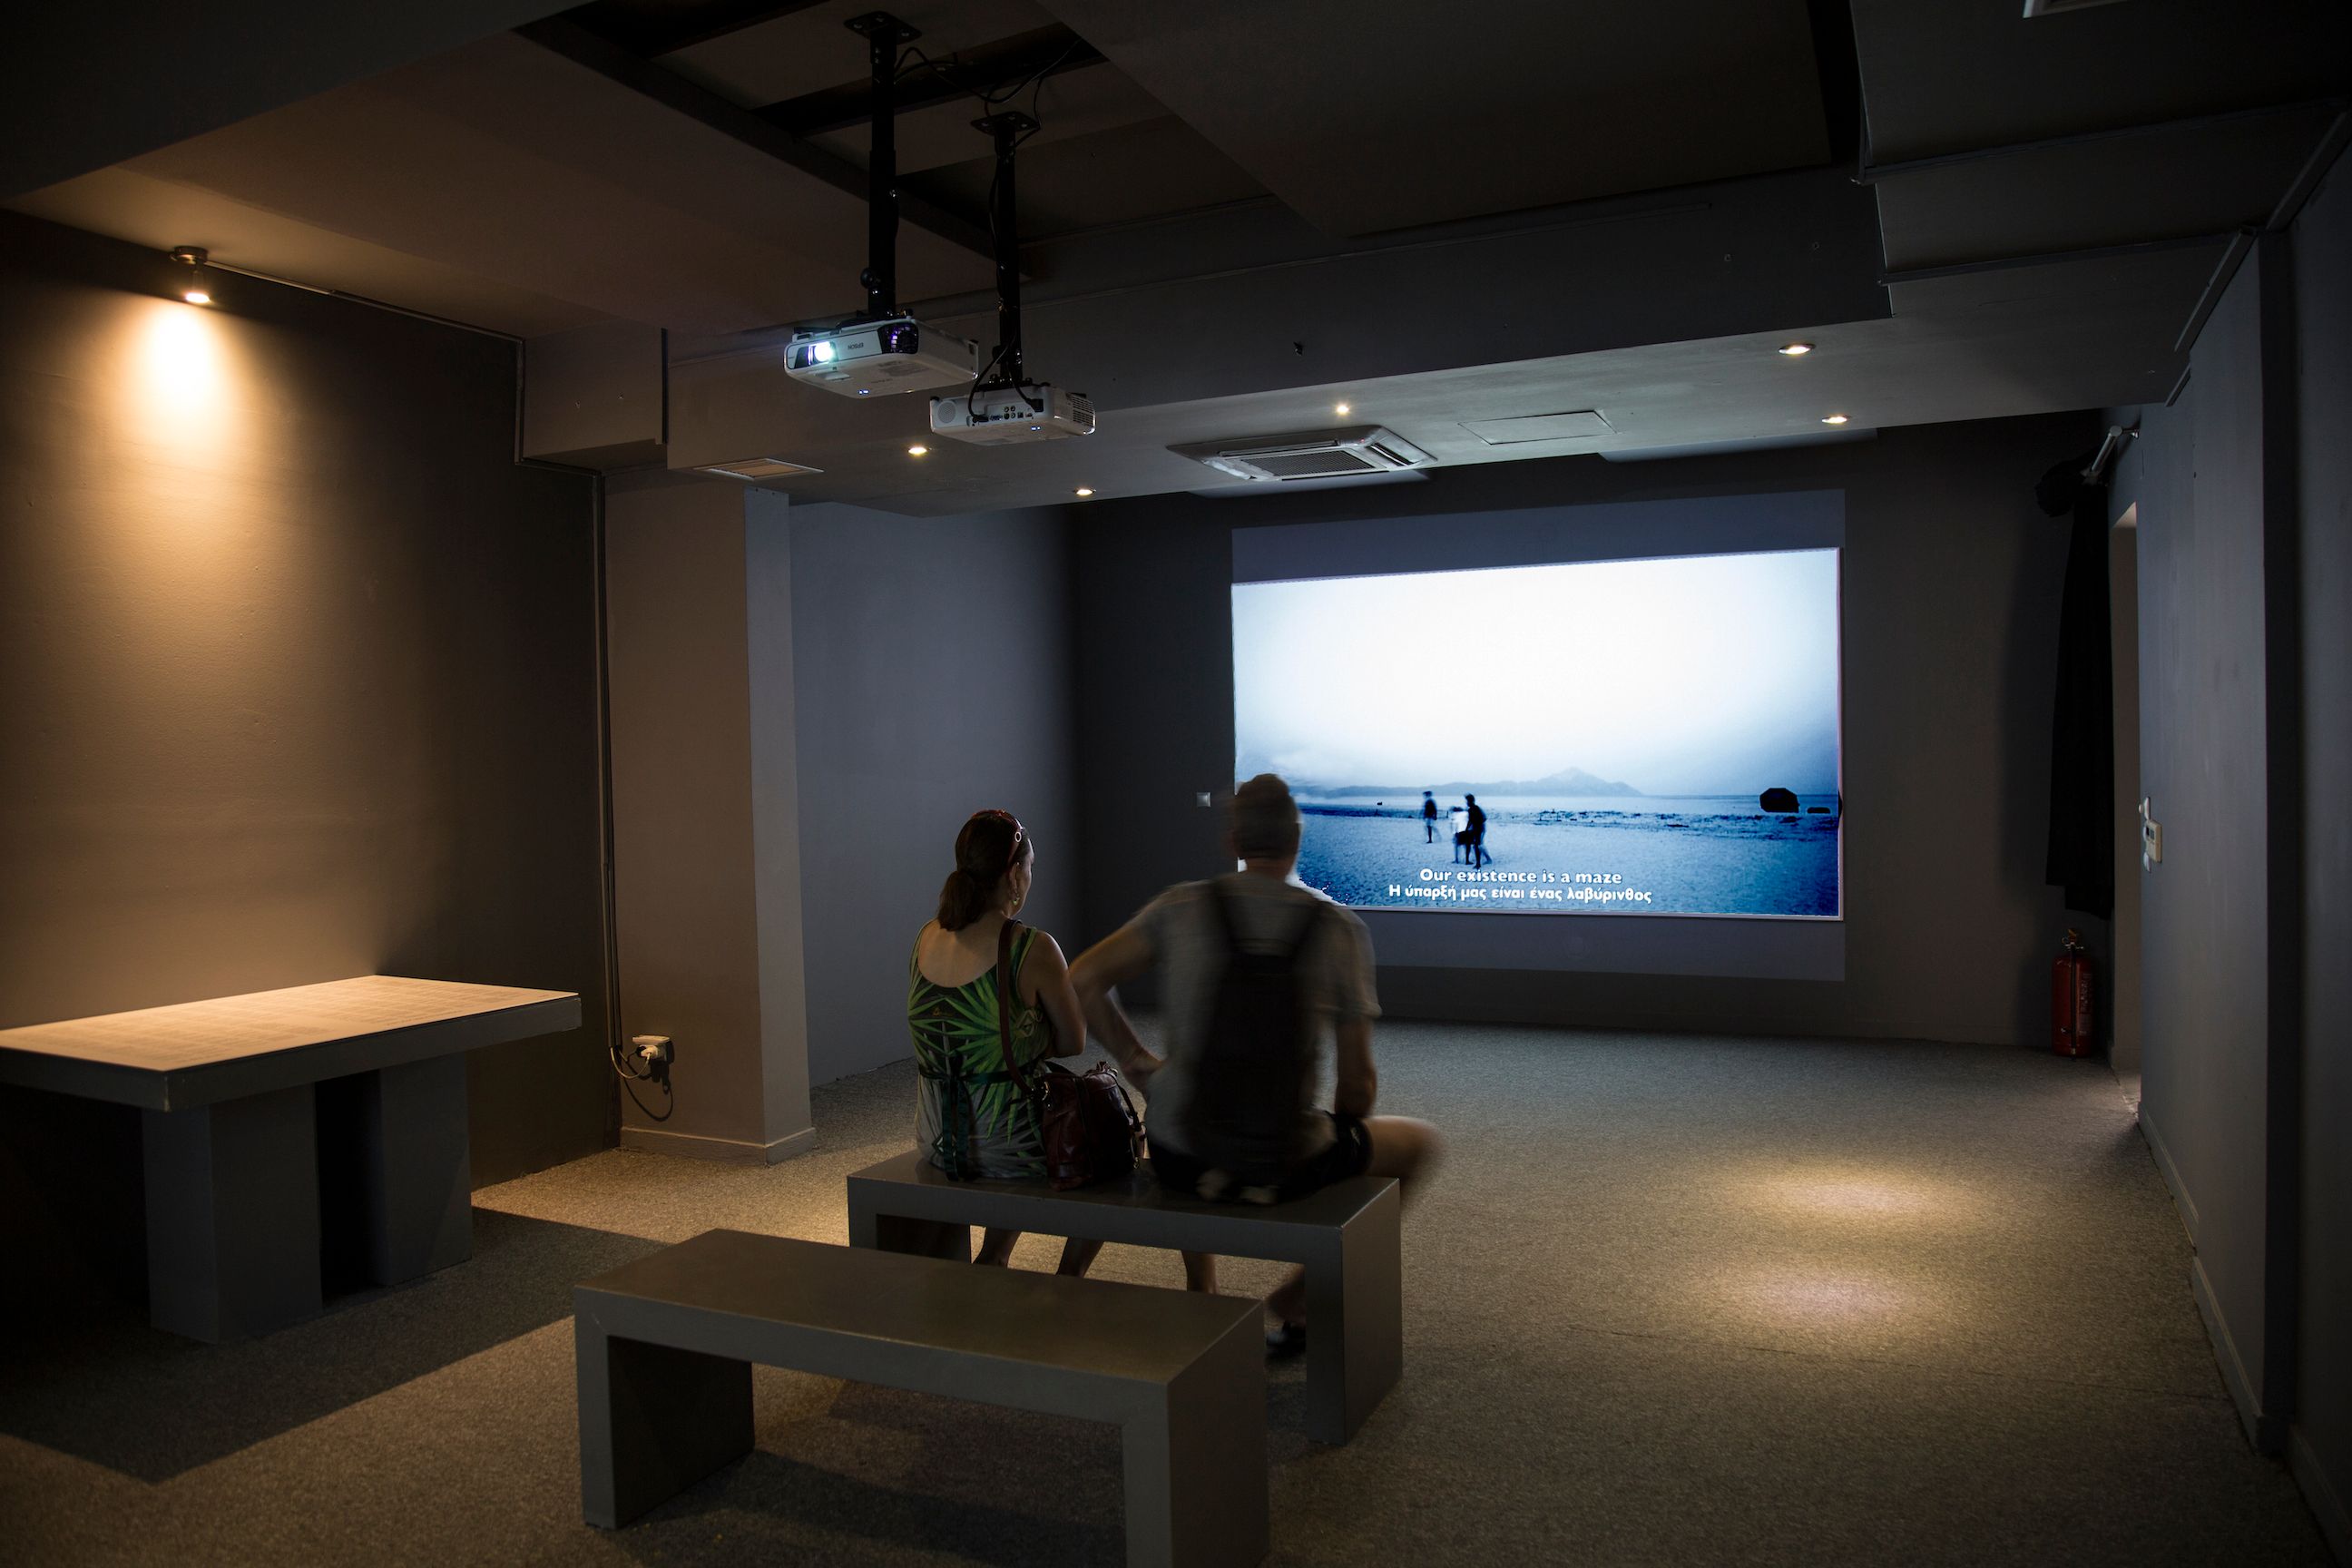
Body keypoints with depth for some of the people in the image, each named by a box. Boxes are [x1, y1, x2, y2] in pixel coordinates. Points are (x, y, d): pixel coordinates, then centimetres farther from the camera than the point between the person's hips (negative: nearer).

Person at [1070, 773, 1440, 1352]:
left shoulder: (1183, 907, -6)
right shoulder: (1342, 930, -10)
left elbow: (1082, 981, -3)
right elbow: (1359, 1084, -6)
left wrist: (1141, 1063, 8)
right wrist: (1333, 1129, 16)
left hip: (1180, 1160, 3)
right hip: (1285, 1168, -3)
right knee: (1421, 1142, 25)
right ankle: (1302, 1292, 23)